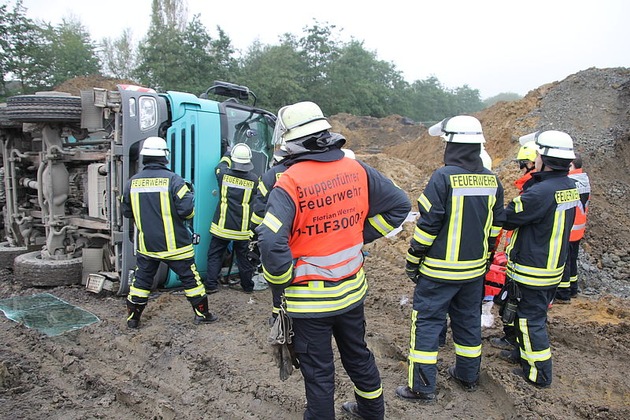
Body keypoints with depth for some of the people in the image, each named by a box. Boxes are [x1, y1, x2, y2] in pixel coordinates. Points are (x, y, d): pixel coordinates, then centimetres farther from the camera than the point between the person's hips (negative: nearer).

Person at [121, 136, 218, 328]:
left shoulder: (132, 182, -1)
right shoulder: (173, 179, -16)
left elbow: (126, 211, 10)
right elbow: (187, 210, -21)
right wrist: (190, 195, -1)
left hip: (146, 244, 4)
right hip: (175, 245, -3)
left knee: (141, 280, 18)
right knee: (190, 278, 10)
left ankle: (133, 318, 27)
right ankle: (202, 314, 20)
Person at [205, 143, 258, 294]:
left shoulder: (224, 174, -9)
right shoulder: (254, 179, -8)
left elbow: (220, 166, 15)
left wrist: (227, 156, 31)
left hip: (222, 225, -1)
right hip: (243, 228, 1)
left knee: (214, 255, 13)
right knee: (244, 257, 13)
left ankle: (211, 285, 14)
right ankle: (248, 286, 24)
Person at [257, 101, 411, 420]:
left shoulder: (290, 183, -21)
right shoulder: (357, 169, -5)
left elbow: (271, 242, -30)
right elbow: (399, 205, 3)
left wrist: (280, 282, -12)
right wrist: (359, 236, 7)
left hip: (310, 299, -6)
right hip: (352, 291, 6)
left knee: (318, 372, 13)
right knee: (358, 354, 28)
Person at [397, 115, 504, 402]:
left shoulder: (443, 177, -17)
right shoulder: (492, 180, 3)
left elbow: (428, 224, -17)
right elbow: (495, 226, 11)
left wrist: (413, 262, -6)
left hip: (439, 270, -6)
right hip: (475, 270, 7)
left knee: (427, 322, 4)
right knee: (468, 321, 20)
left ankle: (422, 387, 11)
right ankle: (468, 376, 37)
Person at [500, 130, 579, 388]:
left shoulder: (541, 192, -27)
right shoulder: (570, 187, 2)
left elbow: (508, 219, -18)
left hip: (532, 271, -9)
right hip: (554, 266, 9)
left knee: (531, 320, 6)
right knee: (531, 313, 24)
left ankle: (539, 373, 17)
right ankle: (523, 353, 41)